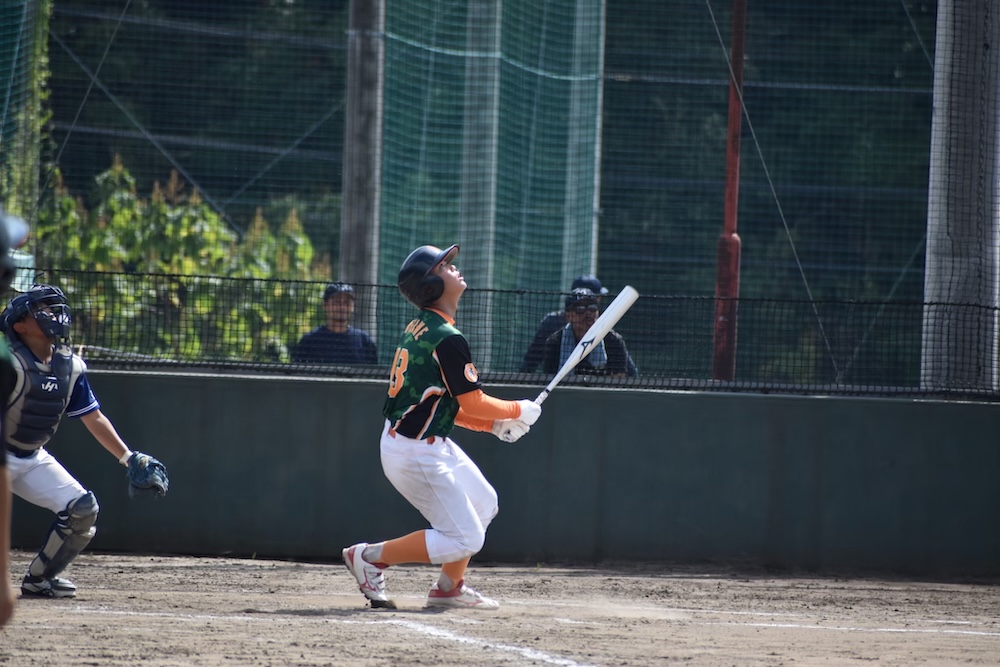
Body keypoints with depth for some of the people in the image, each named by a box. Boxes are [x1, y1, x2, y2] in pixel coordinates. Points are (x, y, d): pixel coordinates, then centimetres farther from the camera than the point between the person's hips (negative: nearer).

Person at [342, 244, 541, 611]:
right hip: (415, 452, -10)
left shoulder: (418, 329, 10)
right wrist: (519, 411, 0)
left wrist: (495, 425, 10)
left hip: (432, 444, 10)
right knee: (464, 538, -6)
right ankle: (370, 557, -1)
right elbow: (473, 402, -17)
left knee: (482, 503, 23)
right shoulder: (448, 339, -20)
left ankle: (449, 587, 31)